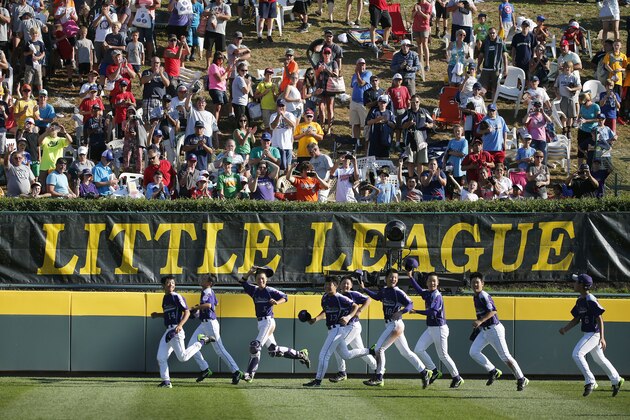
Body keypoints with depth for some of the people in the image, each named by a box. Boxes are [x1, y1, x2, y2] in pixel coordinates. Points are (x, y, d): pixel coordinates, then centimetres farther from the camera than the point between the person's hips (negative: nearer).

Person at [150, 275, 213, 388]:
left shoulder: (177, 297, -8)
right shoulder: (165, 298, 17)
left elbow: (187, 312, -12)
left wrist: (180, 325, -25)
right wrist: (157, 315, 13)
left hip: (176, 331, -8)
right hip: (168, 331, 8)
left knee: (182, 357, -11)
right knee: (161, 358, 3)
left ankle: (201, 342, 8)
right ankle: (166, 381, 8)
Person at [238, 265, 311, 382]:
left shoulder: (270, 291, -6)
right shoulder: (254, 290, 11)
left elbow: (285, 297, -7)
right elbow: (242, 281, 12)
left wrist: (277, 302, -25)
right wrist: (250, 272, 0)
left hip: (268, 321, -8)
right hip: (260, 323, 8)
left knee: (255, 346, -15)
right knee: (274, 350, 11)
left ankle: (250, 373, -12)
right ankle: (300, 354, 25)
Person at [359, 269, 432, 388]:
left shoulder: (398, 293, -13)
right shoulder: (383, 291, 12)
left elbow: (410, 304, -18)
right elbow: (376, 296, 31)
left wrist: (401, 312, -34)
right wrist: (364, 288, 24)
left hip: (395, 324, -9)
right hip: (389, 325, 9)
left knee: (379, 348, -8)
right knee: (406, 352, 13)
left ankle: (378, 378, -4)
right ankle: (424, 372, 18)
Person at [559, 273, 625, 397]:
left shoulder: (591, 300, -19)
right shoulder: (580, 301, 9)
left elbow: (599, 319, -20)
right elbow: (576, 319, 16)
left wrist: (602, 338, -26)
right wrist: (565, 329, 1)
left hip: (594, 333, -10)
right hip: (588, 334, 10)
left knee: (577, 354, -19)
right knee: (599, 358, 21)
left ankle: (590, 381, -12)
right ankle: (616, 380, 36)